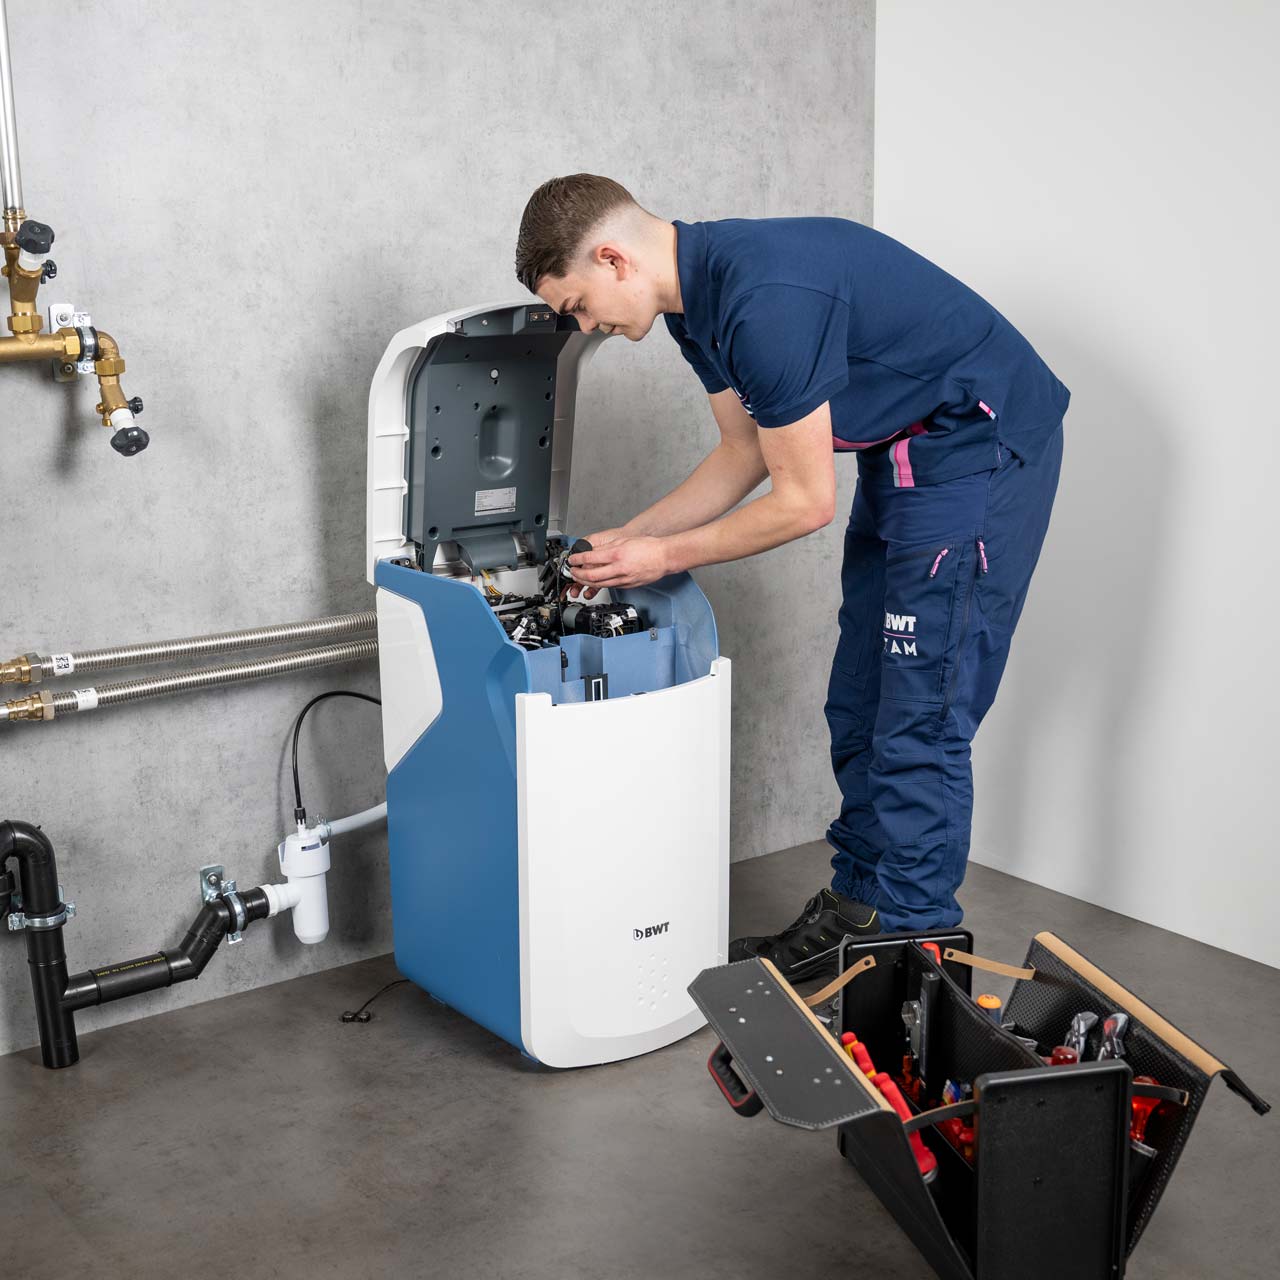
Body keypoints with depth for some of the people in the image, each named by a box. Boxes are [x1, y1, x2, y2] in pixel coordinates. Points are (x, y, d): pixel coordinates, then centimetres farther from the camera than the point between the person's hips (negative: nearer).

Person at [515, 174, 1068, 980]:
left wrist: (669, 557, -12)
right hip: (900, 453, 10)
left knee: (921, 718, -7)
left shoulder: (765, 297, -29)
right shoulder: (697, 295, 1)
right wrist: (630, 538, 4)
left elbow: (805, 503, -23)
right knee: (860, 708, 12)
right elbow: (744, 453, 12)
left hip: (980, 449, -10)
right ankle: (860, 907, 23)